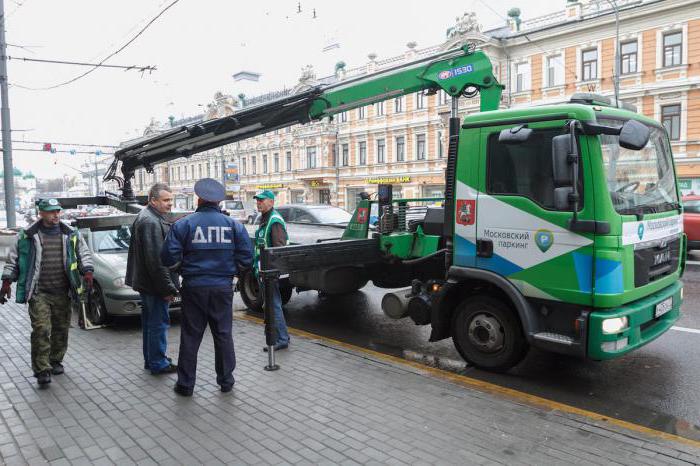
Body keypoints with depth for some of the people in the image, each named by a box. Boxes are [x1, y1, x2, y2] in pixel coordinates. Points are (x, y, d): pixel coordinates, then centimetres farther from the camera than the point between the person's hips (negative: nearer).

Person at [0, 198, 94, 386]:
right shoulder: (27, 236, 2)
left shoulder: (71, 235, 7)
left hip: (62, 292, 3)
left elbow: (84, 253, 11)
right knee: (41, 330, -9)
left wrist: (87, 271, -5)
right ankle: (42, 370, -2)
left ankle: (56, 361, 29)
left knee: (61, 329, 11)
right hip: (38, 293, -3)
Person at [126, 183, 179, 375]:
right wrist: (168, 287, -21)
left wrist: (168, 285, 24)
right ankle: (158, 364, 8)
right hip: (155, 285, -11)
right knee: (159, 323, -1)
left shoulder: (147, 217, 17)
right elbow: (155, 260, -25)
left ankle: (151, 360, 30)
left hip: (146, 283, 11)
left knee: (150, 322, 18)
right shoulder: (151, 222, -19)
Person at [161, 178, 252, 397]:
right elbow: (246, 258, -3)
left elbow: (169, 257, -9)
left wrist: (183, 269, 11)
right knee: (223, 334, 12)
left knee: (190, 336, 9)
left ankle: (185, 384, 18)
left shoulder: (184, 224, -5)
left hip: (193, 287, -1)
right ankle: (226, 380, 21)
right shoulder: (233, 225, -1)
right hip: (223, 287, 1)